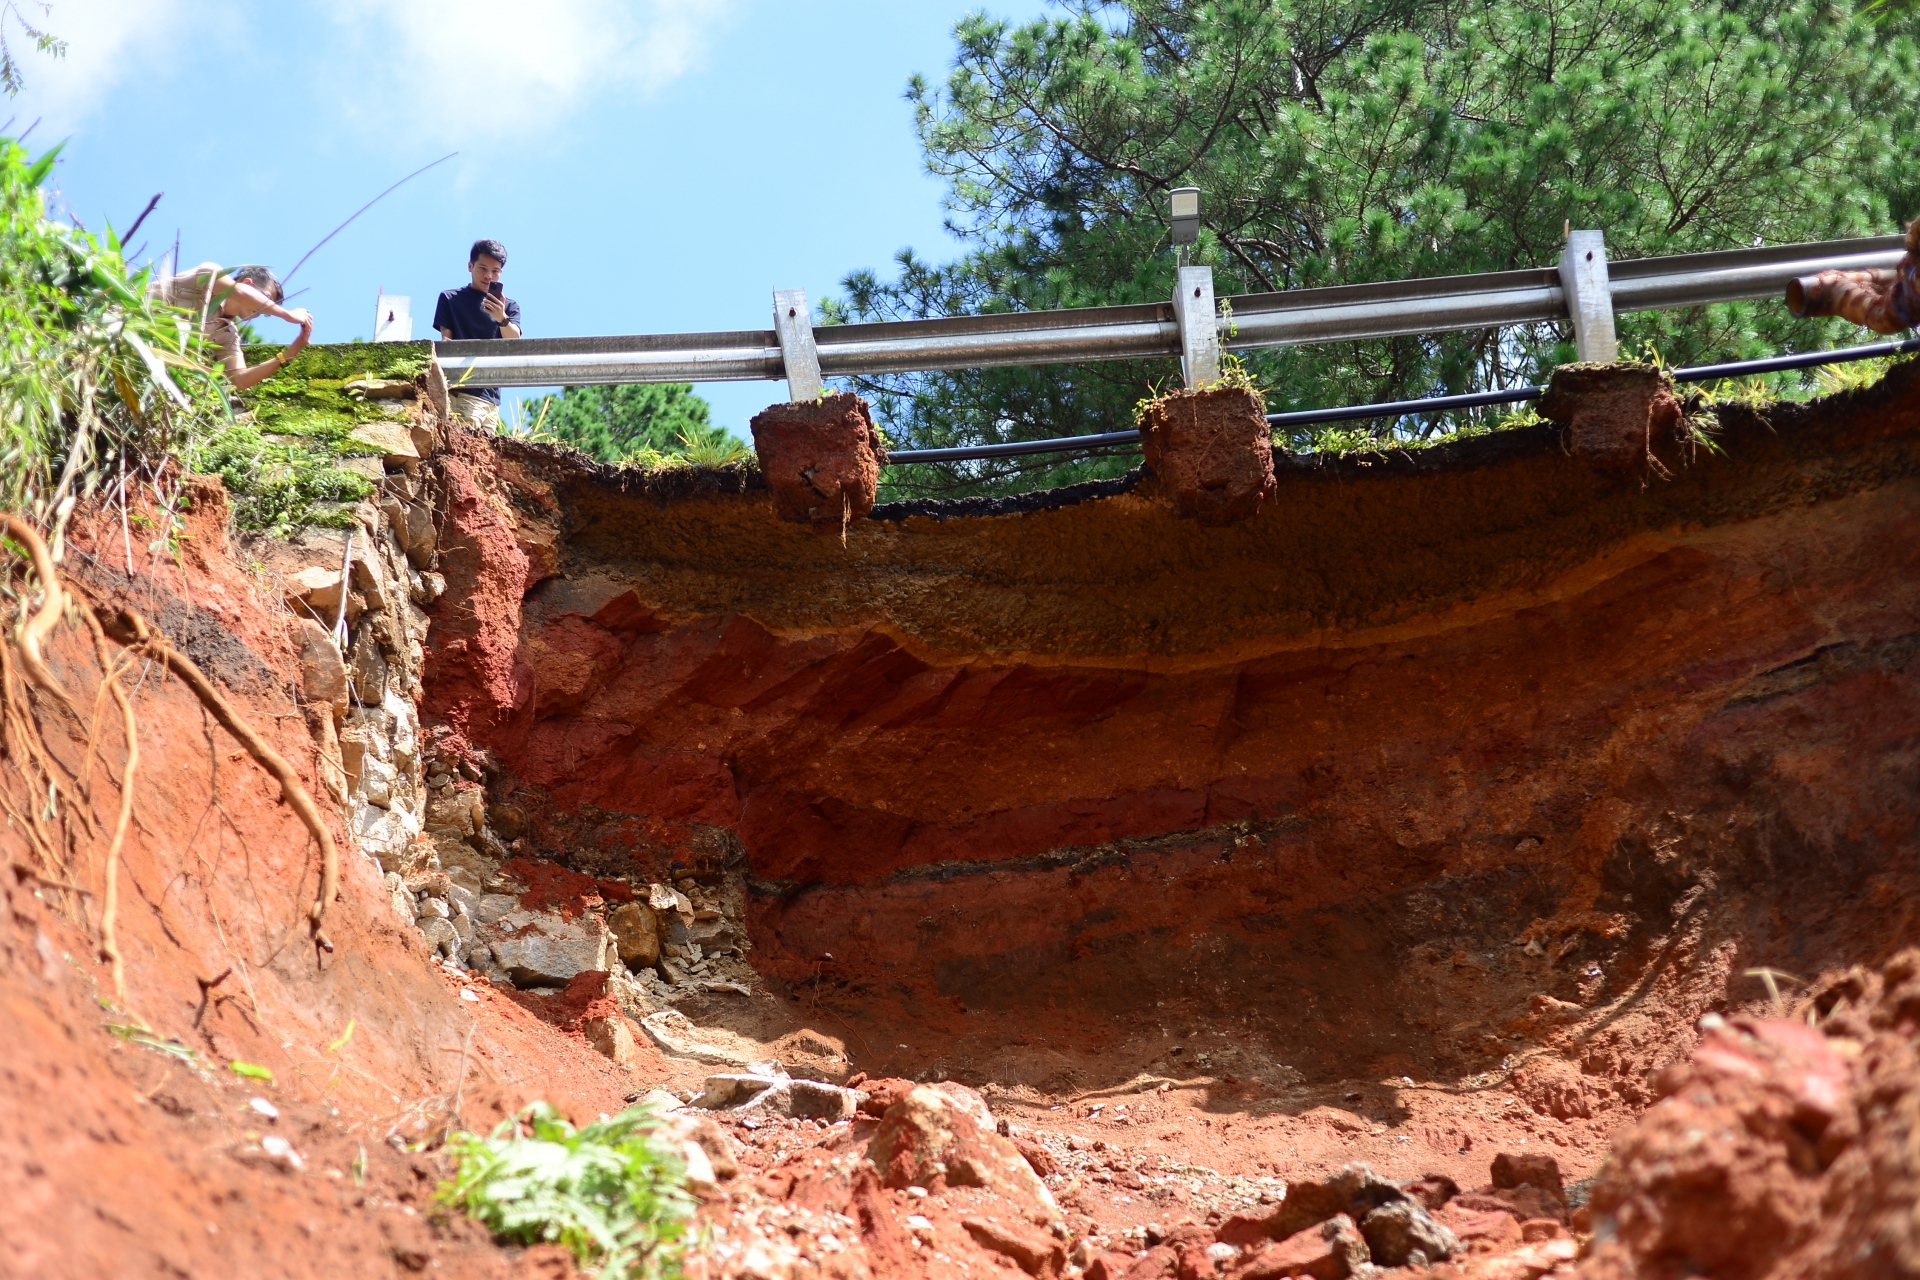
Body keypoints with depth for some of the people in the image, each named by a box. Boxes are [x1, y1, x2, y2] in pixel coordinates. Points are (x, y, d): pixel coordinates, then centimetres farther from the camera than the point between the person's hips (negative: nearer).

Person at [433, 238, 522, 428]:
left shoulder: (509, 306, 15)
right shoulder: (450, 299, 11)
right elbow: (446, 341, 2)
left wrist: (502, 318, -26)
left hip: (491, 393, 3)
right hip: (463, 390, -3)